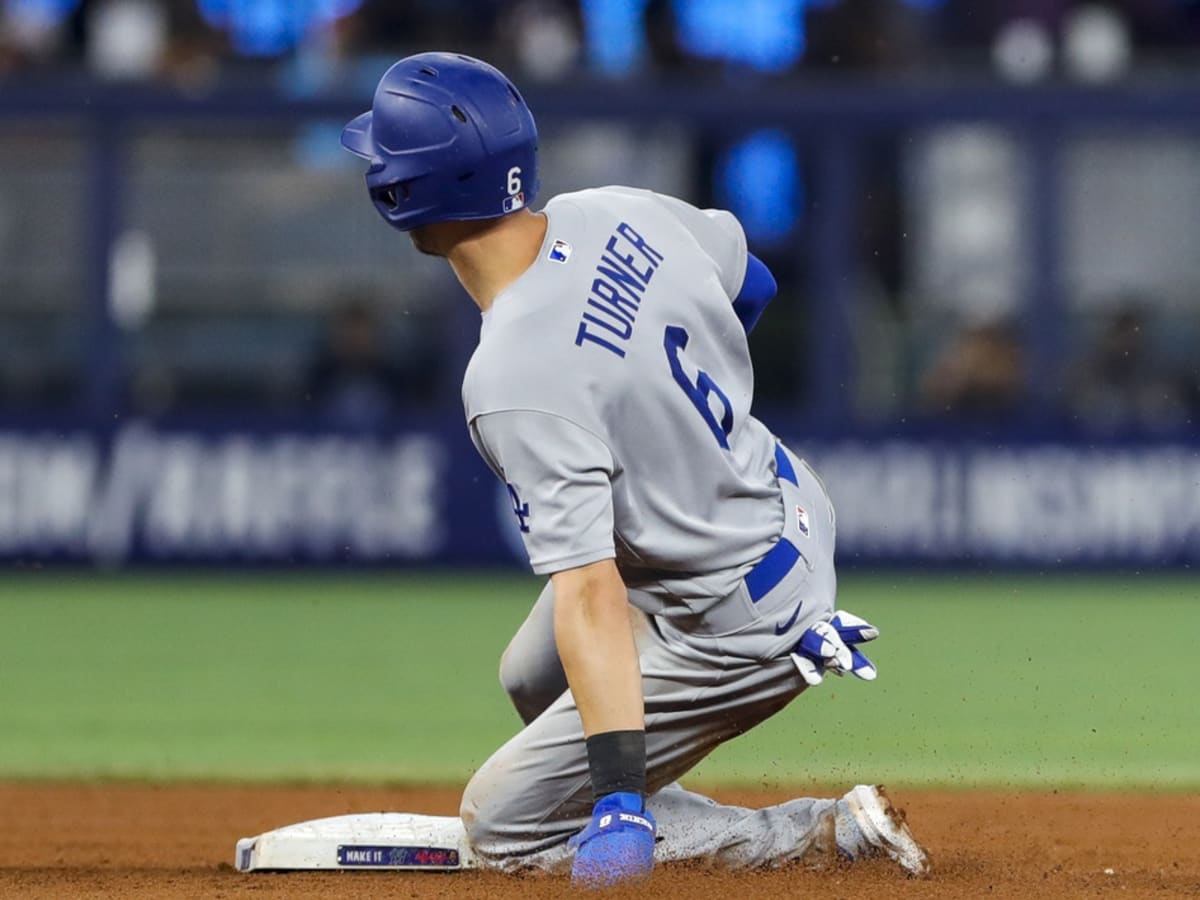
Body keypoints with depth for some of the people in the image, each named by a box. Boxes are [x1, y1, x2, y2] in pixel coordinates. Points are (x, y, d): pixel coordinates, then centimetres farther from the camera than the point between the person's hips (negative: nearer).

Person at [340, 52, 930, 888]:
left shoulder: (515, 381, -33)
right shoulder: (618, 214, -10)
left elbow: (588, 591, -37)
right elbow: (750, 284, 12)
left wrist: (618, 788, -40)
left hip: (739, 628, -9)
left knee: (506, 824, 1)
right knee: (535, 679, 26)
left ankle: (827, 835, 0)